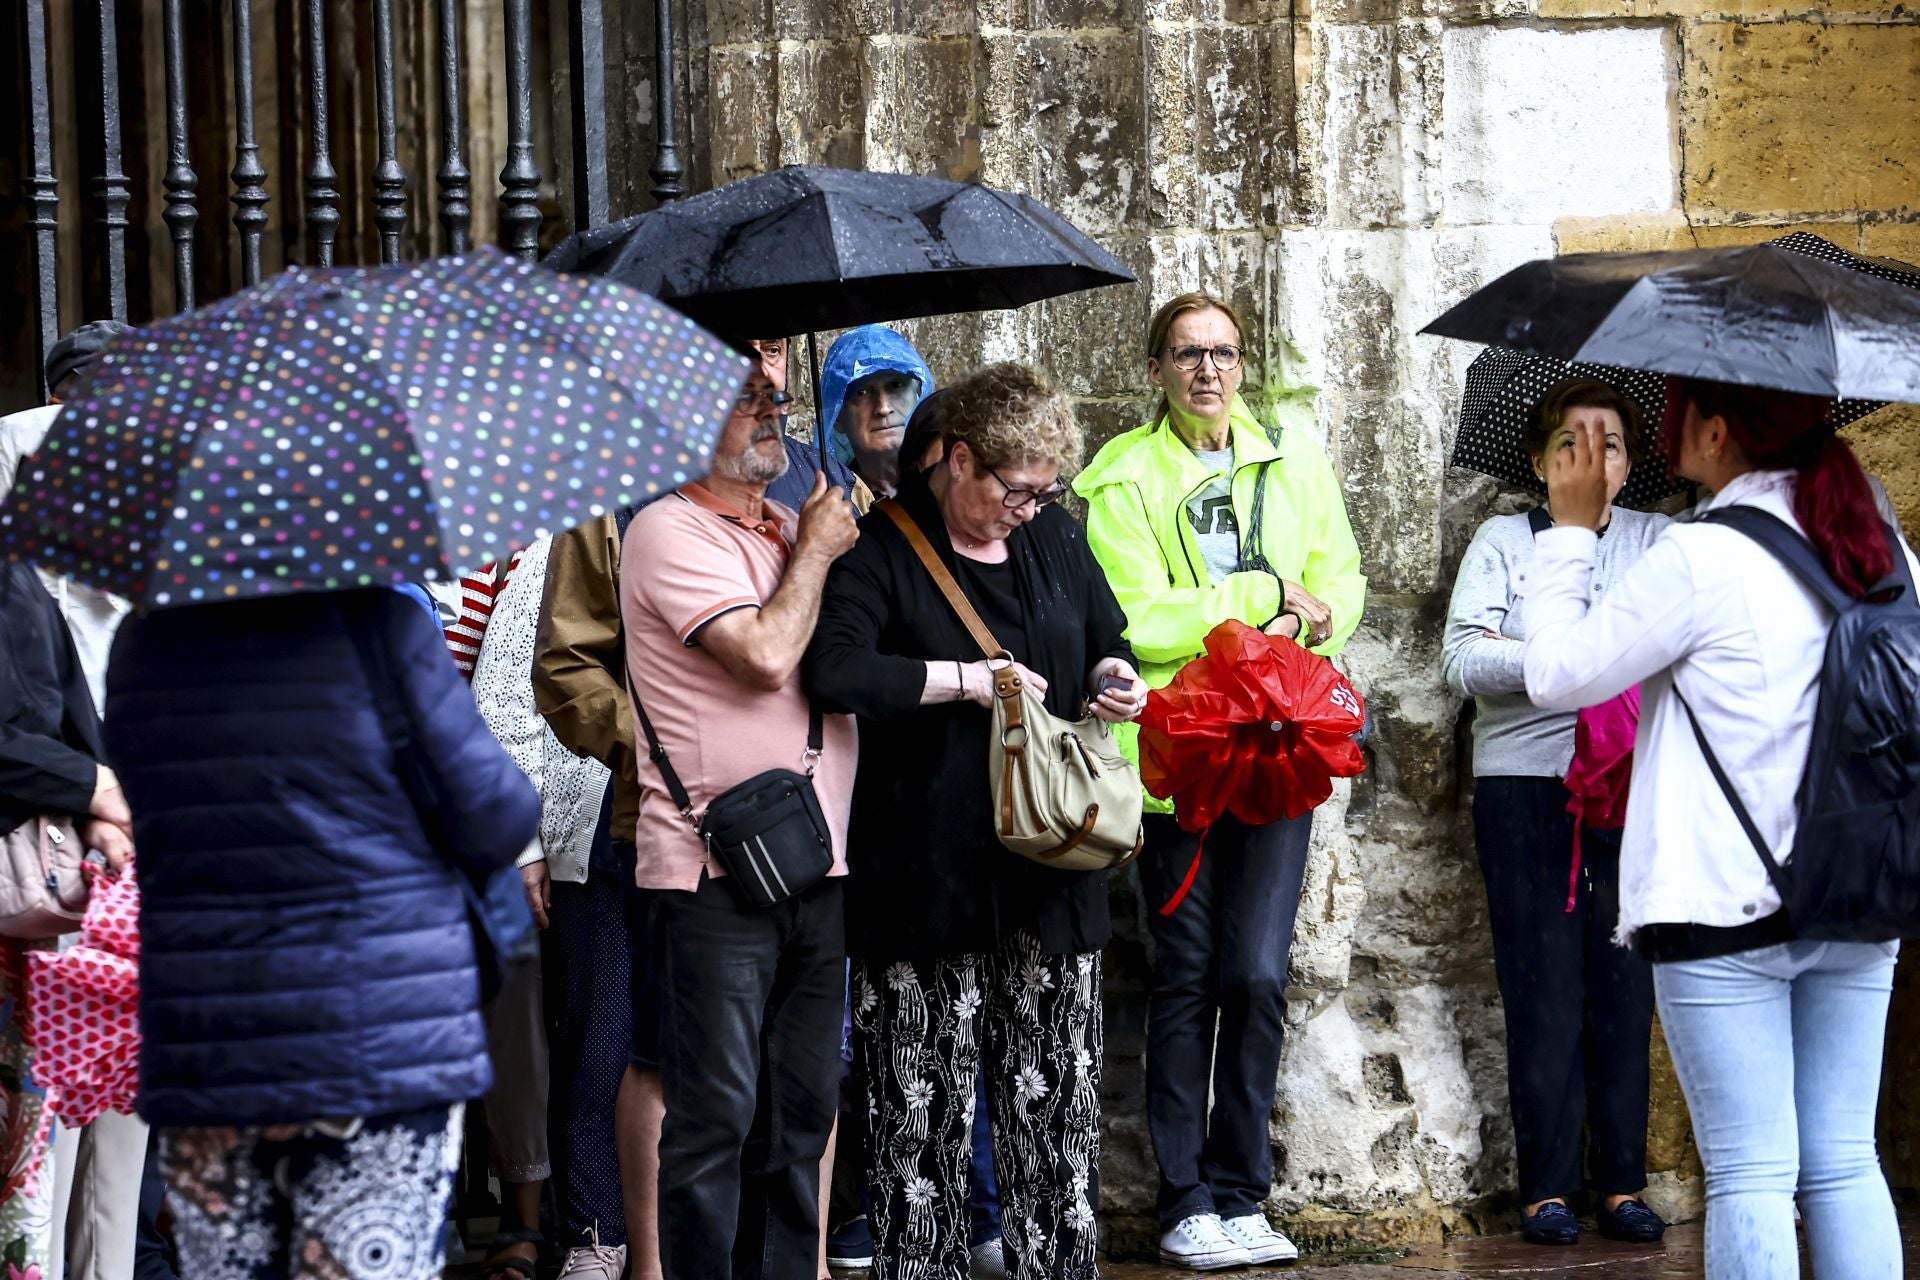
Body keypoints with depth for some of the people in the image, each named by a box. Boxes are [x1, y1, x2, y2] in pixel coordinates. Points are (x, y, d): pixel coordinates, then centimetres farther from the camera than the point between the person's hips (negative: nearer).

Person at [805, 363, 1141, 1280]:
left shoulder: (1053, 537, 12)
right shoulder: (883, 550, -7)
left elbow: (1105, 643, 28)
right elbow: (833, 672, -23)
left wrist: (1112, 678, 5)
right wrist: (967, 679, -19)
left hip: (1047, 867, 5)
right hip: (926, 876, -5)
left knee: (1059, 1098, 6)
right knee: (926, 1107, -2)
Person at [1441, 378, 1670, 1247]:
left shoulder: (1658, 543, 11)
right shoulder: (1504, 541, 8)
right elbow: (1463, 659, -5)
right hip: (1525, 790, -1)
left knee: (1624, 986, 1)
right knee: (1542, 987, -2)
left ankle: (1622, 1183, 7)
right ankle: (1548, 1188, 3)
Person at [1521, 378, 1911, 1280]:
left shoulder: (1699, 561, -13)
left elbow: (1557, 673, -5)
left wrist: (1572, 531, 3)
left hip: (1724, 906, -6)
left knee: (1751, 1173, -4)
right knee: (1843, 1163, 9)